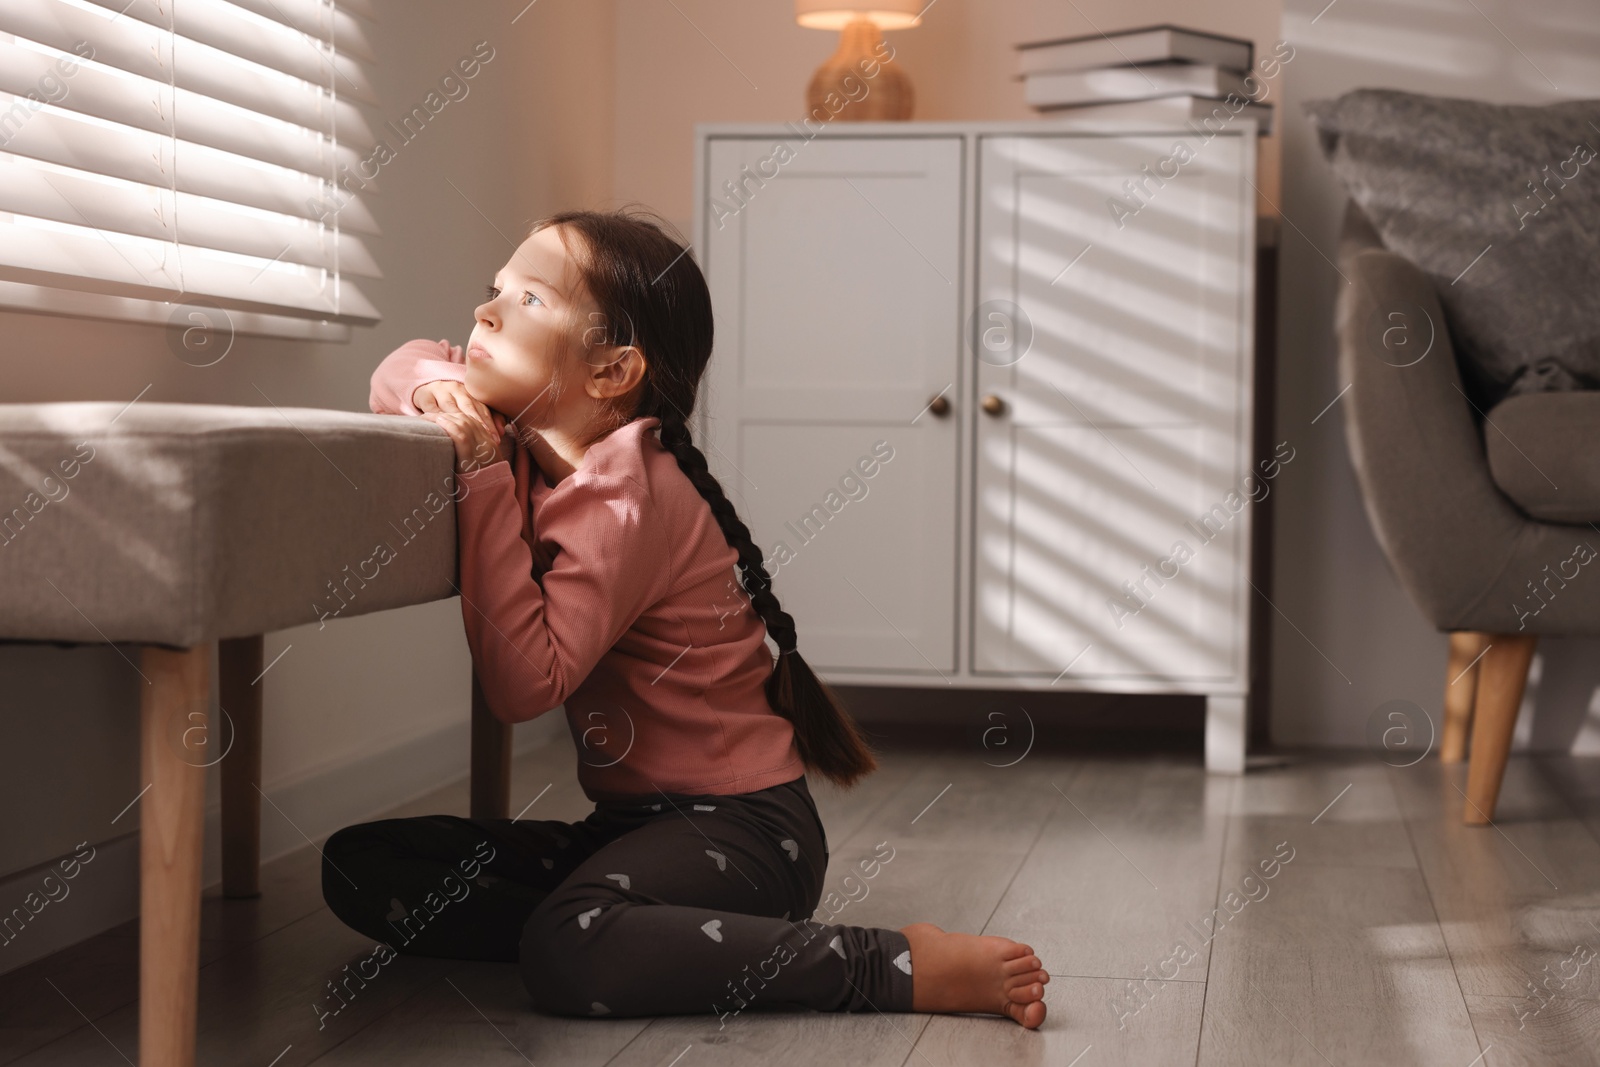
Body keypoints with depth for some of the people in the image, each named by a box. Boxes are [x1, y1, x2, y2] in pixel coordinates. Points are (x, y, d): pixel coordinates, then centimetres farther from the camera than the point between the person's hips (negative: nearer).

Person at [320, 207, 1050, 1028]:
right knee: (359, 867, -4)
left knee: (567, 954, -38)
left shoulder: (627, 496, -19)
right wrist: (434, 385, -4)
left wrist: (484, 479, -24)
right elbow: (406, 365, 22)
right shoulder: (531, 441, 7)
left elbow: (522, 685, -29)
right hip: (635, 820, 8)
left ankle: (903, 964, -24)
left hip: (741, 827, -8)